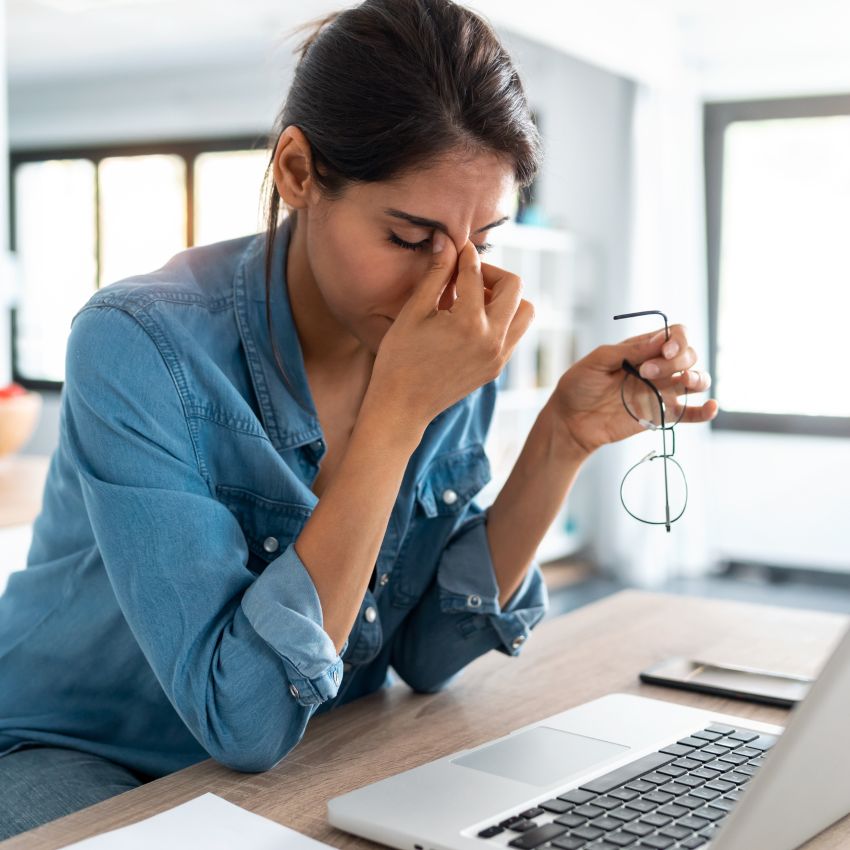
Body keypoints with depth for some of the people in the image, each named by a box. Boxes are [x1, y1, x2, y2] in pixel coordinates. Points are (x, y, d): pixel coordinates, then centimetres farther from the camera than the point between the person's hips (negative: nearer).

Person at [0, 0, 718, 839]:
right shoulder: (141, 346, -25)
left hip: (312, 766, 4)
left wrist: (562, 442, -16)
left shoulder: (454, 349, -9)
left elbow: (425, 653, -5)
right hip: (80, 764, -3)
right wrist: (397, 415, -32)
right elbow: (243, 718, -29)